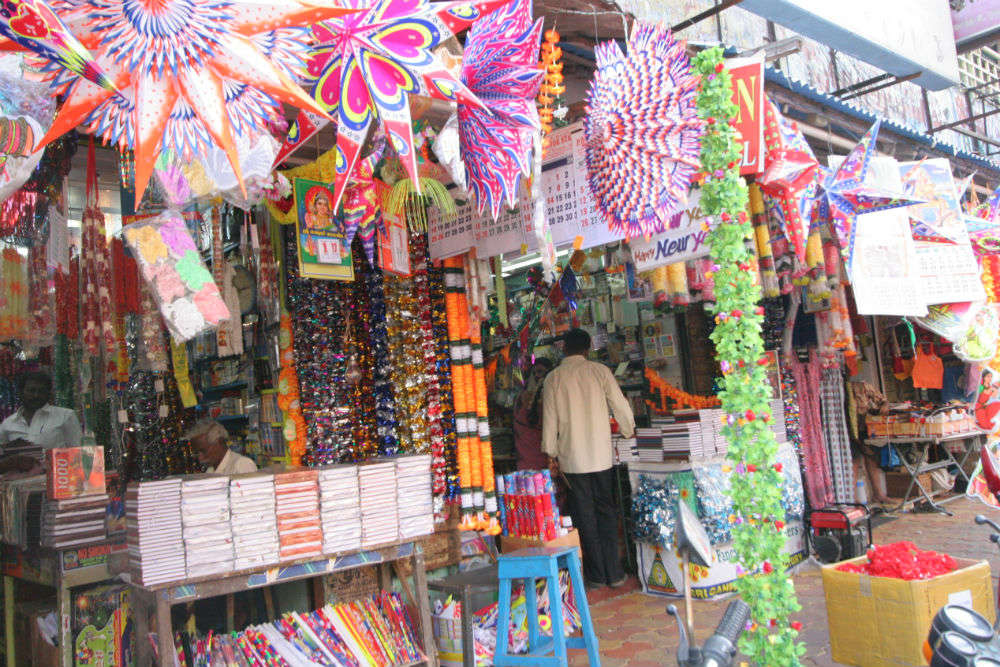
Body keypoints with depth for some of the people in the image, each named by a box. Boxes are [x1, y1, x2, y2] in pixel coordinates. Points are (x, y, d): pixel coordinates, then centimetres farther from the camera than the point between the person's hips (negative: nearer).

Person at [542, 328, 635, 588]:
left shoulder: (553, 378, -1)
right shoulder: (599, 371, -1)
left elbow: (550, 420, -1)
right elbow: (620, 405, 3)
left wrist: (551, 453, 8)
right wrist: (629, 431, 21)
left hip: (572, 459, 0)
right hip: (601, 455, 0)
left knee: (585, 517, 7)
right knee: (607, 512, 10)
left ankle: (597, 574, 13)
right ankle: (614, 573, 13)